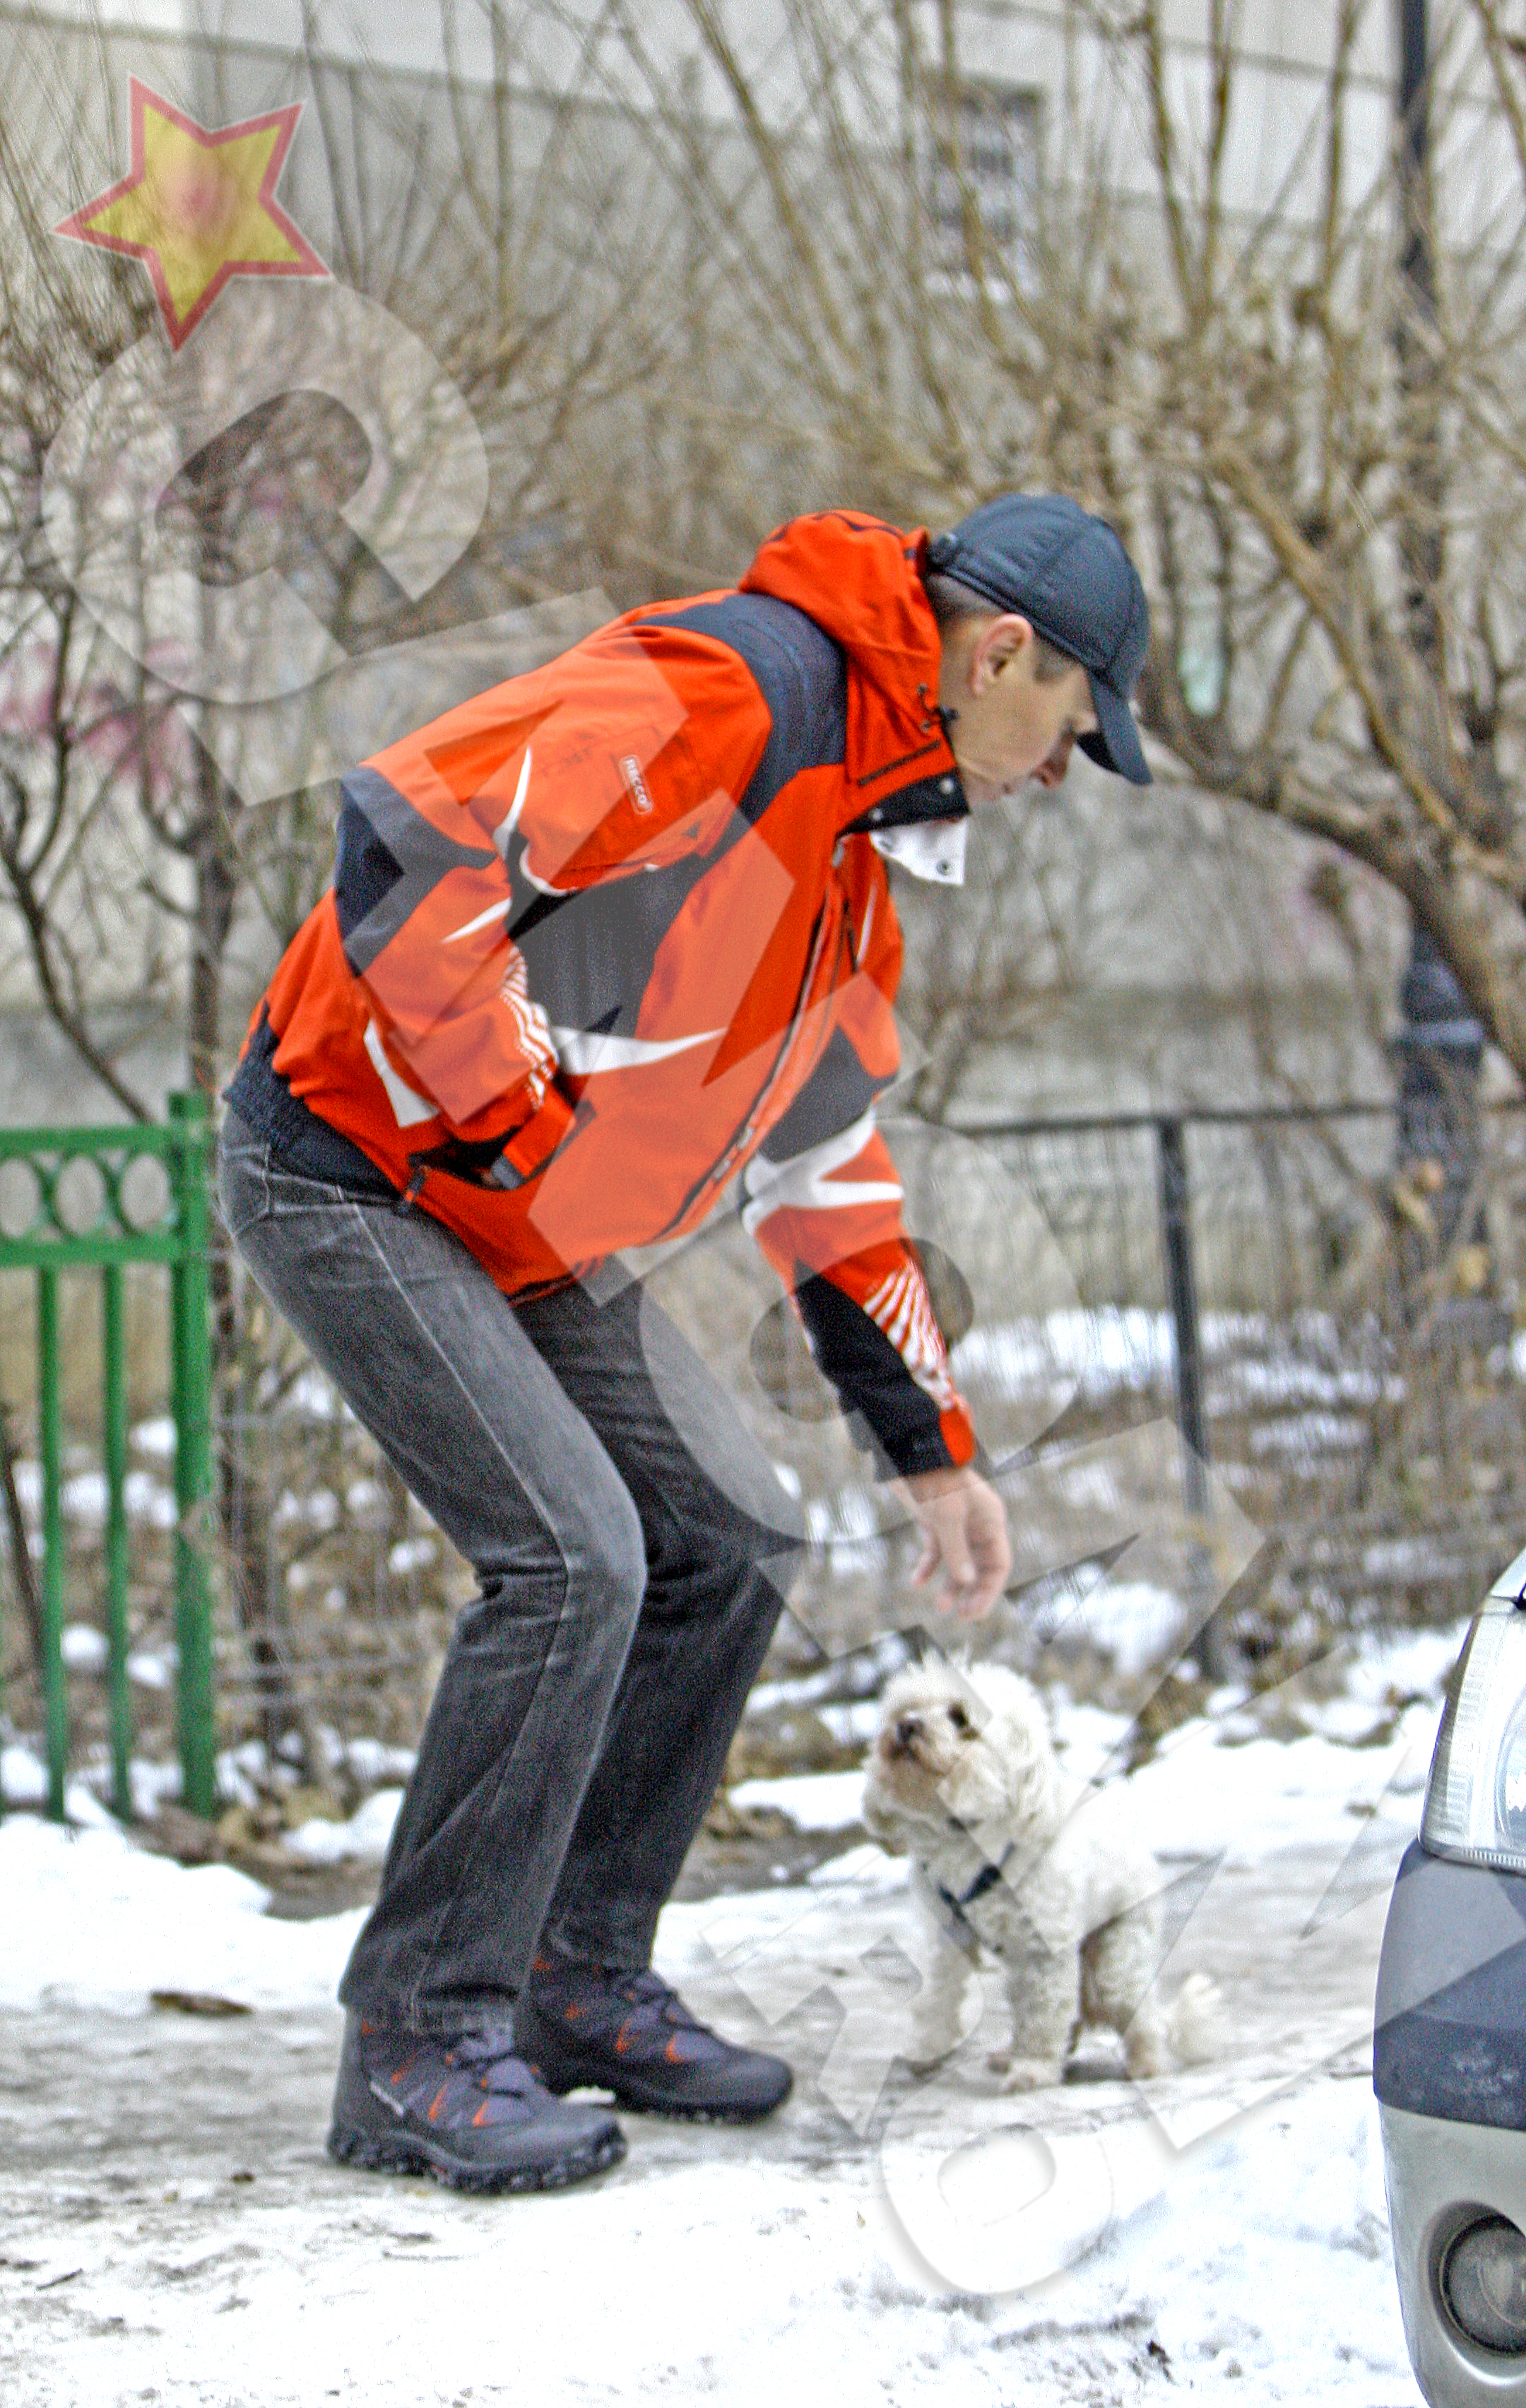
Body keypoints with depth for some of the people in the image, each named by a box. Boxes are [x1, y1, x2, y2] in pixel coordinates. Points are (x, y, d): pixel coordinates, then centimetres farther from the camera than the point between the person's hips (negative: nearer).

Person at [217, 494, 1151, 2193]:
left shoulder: (859, 849, 12)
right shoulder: (724, 694, -21)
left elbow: (825, 1172, 20)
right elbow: (407, 838, -32)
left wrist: (933, 1449, 19)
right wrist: (509, 1110, -23)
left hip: (530, 1227, 10)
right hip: (348, 1174, -10)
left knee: (725, 1543, 8)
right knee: (568, 1557, -18)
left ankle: (578, 1983, 18)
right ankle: (421, 2044, -8)